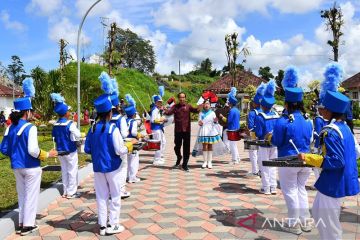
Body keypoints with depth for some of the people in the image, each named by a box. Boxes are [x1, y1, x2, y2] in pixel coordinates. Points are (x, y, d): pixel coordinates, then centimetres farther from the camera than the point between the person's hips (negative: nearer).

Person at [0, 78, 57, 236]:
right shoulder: (30, 128, -18)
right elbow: (33, 150, -25)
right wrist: (47, 155, -12)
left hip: (17, 166, 7)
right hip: (31, 167, -7)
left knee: (21, 195, 19)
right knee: (30, 196, 6)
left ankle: (22, 223, 29)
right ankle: (27, 225, 15)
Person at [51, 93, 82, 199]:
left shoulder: (55, 125, 1)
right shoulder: (70, 124, -18)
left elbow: (54, 138, 11)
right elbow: (78, 136, -19)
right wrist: (75, 127, -1)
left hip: (60, 152, 6)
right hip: (70, 151, -6)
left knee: (64, 171, 15)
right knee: (72, 171, 5)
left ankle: (65, 191, 22)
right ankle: (71, 192, 9)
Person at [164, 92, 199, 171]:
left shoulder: (188, 106, 3)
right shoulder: (175, 106, 4)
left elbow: (194, 110, -14)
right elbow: (169, 112, -12)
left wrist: (198, 108, -35)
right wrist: (165, 111, -33)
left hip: (186, 130, -1)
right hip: (178, 130, 1)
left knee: (186, 148, 1)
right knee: (177, 146, 10)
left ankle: (185, 164, 13)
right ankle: (179, 158, 41)